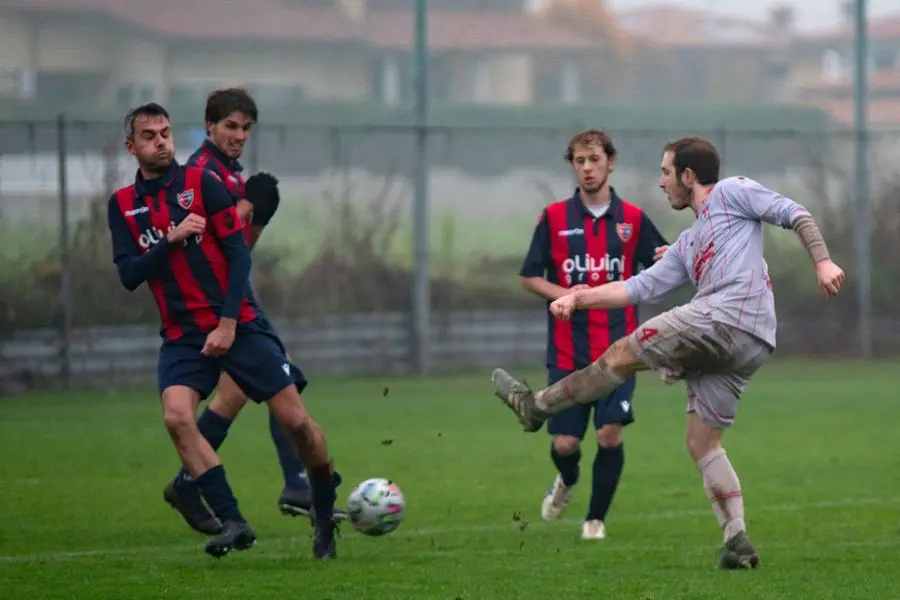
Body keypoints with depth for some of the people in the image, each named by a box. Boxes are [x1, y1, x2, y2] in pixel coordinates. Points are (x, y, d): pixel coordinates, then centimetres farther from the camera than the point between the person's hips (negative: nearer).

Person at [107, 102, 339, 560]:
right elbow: (129, 276, -2)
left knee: (295, 420, -7)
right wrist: (171, 239, -16)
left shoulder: (202, 183, -2)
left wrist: (229, 323, -12)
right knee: (176, 416, -24)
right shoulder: (122, 205, 7)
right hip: (182, 334, 2)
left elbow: (239, 254, -4)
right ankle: (233, 523, -20)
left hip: (238, 324, -2)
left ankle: (327, 516, 17)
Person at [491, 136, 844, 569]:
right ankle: (737, 542, 0)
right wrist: (580, 298, 22)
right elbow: (640, 288, 31)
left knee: (621, 354, 0)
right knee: (702, 442, 7)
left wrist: (822, 261, -9)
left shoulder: (733, 192, 12)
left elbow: (795, 215, 5)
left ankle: (536, 406, 14)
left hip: (726, 317, -9)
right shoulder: (687, 246, 34)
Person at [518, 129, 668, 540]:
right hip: (567, 351, 0)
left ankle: (596, 518, 8)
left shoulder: (632, 219, 4)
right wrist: (562, 294, -13)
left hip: (617, 350, 0)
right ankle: (567, 481, 37)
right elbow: (529, 277, 5)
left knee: (610, 434, -12)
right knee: (564, 443, 0)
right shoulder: (554, 218, 2)